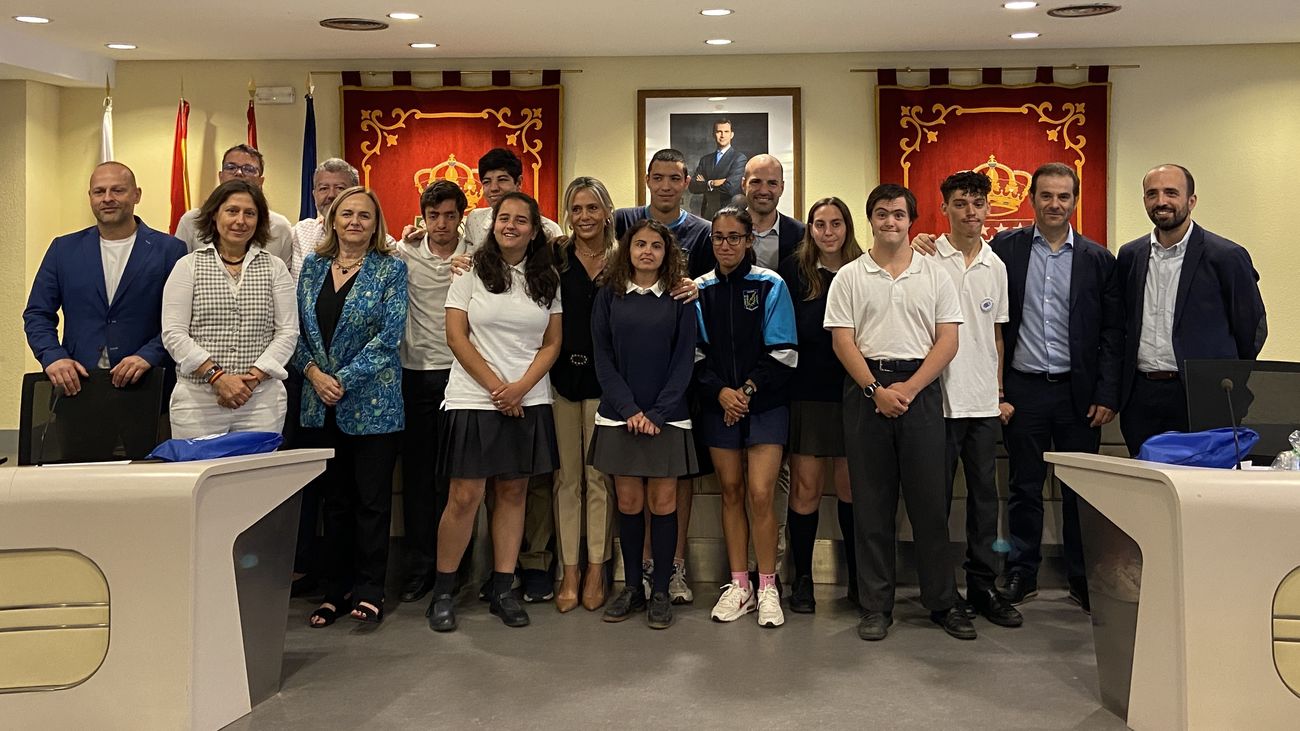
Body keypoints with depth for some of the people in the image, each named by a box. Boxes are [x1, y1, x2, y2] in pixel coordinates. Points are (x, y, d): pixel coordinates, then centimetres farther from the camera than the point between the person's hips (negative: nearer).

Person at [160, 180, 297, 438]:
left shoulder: (275, 268, 10)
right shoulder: (188, 266, 6)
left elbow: (288, 332, 4)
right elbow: (173, 333, -1)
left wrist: (253, 377, -9)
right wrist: (217, 376, -13)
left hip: (262, 400, 1)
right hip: (197, 400, -1)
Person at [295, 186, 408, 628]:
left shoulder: (390, 268, -2)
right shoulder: (313, 266, 10)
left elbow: (389, 334, -10)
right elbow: (296, 328, 8)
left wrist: (344, 380, -14)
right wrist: (313, 372, -9)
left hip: (373, 403, -4)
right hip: (321, 405, 4)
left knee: (372, 499, 1)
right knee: (335, 500, 11)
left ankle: (369, 590, 11)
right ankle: (337, 588, 21)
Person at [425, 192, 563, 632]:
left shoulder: (548, 280, 9)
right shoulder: (471, 272, 2)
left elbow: (552, 344, 6)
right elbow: (456, 337, -3)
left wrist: (520, 387, -9)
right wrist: (496, 386, -10)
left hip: (528, 402, 3)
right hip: (474, 399, -3)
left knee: (513, 492, 7)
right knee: (465, 496, -4)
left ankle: (502, 589, 16)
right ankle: (442, 592, 9)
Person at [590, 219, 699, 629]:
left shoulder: (679, 299, 3)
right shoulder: (609, 296, 5)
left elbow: (684, 360, -1)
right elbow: (603, 357, 1)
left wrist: (657, 413, -11)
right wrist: (629, 409, -10)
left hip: (666, 417, -1)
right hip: (619, 415, 1)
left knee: (662, 503, 1)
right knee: (628, 503, 5)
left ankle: (661, 592, 11)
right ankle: (631, 587, 17)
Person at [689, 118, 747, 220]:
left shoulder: (739, 158, -4)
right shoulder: (705, 159, 13)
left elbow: (730, 188, -16)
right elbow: (693, 187, 3)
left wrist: (707, 184, -3)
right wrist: (710, 183, -13)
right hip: (708, 215, 4)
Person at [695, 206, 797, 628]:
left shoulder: (771, 286, -1)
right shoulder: (701, 290, 6)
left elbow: (783, 352, -4)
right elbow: (696, 351, 3)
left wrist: (749, 390, -12)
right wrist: (720, 392, -12)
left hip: (765, 404, -3)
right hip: (719, 405, 3)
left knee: (760, 495, -8)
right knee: (731, 492, 7)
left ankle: (768, 588, 4)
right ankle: (739, 586, 17)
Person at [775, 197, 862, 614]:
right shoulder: (795, 270, 1)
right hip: (807, 393, -1)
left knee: (851, 486, 9)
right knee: (805, 488, 3)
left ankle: (858, 578, 23)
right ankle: (802, 579, 16)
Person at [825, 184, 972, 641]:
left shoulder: (934, 276, 8)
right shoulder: (849, 277, 6)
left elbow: (947, 340, 2)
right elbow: (843, 342, 0)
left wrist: (908, 389, -9)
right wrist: (877, 390, -11)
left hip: (920, 389, 0)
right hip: (866, 389, 0)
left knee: (930, 500, 2)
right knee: (872, 503, 5)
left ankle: (943, 602, 14)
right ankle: (876, 606, 13)